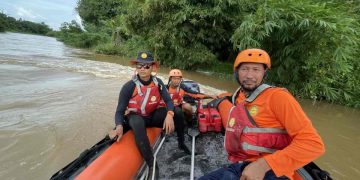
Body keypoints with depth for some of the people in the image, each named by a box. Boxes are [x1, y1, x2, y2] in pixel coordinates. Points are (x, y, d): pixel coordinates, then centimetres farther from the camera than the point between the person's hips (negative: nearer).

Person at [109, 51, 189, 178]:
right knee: (138, 122, -40)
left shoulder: (158, 82, -10)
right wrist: (119, 126, -38)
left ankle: (181, 144, 4)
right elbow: (119, 111, -18)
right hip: (135, 117, -3)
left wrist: (169, 115, -35)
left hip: (152, 115, 4)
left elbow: (168, 101, -14)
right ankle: (151, 164, -32)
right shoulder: (129, 87, -20)